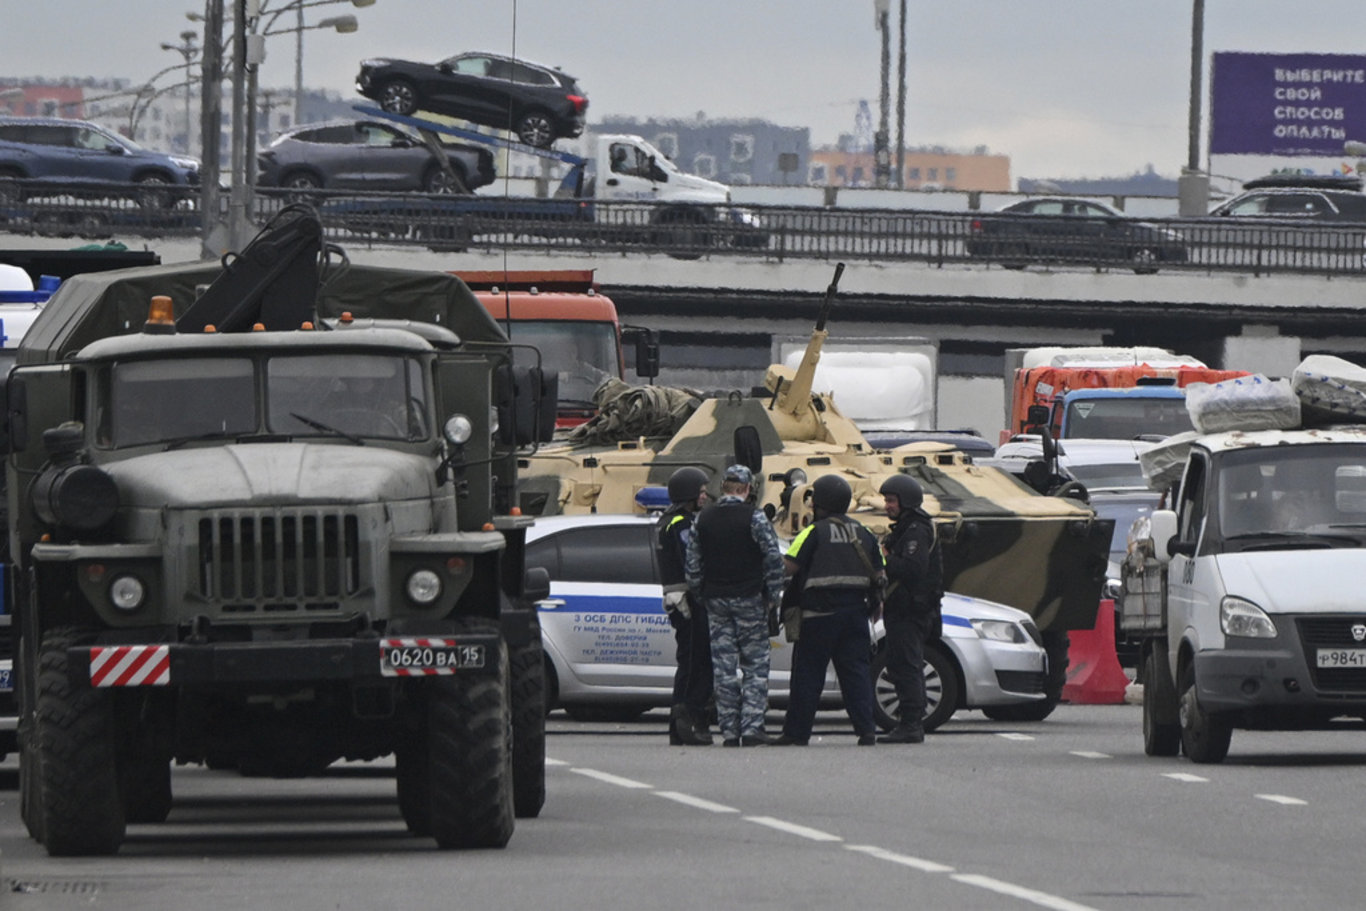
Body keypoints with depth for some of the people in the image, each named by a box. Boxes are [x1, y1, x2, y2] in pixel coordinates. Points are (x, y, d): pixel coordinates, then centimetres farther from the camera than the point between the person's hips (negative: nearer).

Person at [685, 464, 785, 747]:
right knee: (755, 664, 2)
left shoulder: (703, 519, 5)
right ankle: (751, 728, -6)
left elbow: (692, 563, 7)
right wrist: (773, 595, -2)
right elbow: (774, 557, -11)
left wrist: (699, 595, 16)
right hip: (749, 598, -4)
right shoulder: (754, 517, -8)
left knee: (723, 668, 5)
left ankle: (729, 731, 3)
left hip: (716, 600, 4)